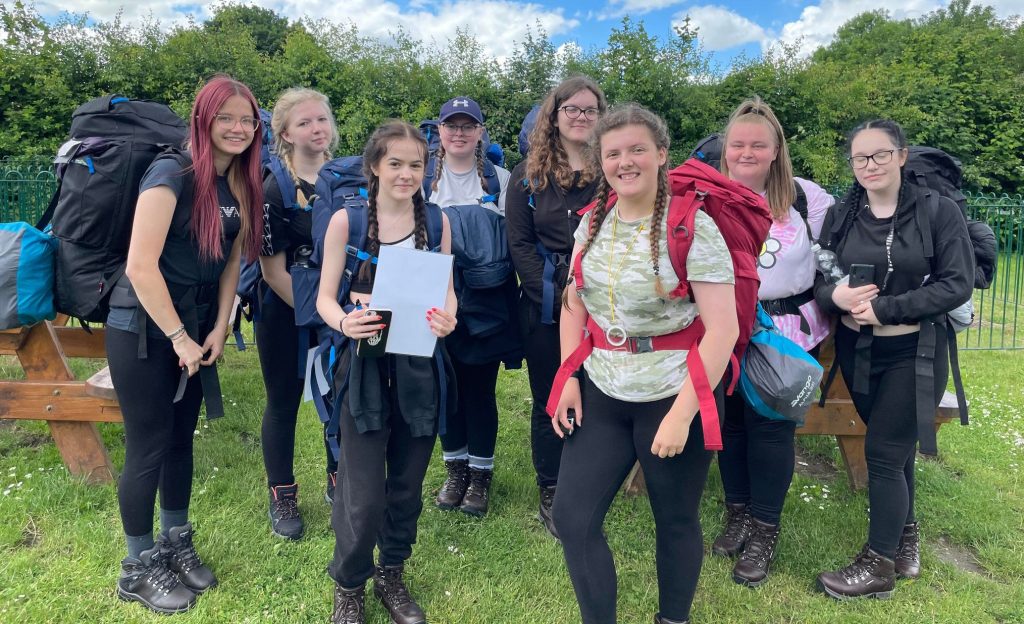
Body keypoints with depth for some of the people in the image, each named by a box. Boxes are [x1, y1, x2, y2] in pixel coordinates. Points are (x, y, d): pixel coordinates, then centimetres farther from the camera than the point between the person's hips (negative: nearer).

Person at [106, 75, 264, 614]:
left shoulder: (242, 186, 4)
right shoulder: (172, 173, -18)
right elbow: (140, 266, -22)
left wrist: (218, 329, 0)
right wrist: (179, 337, -16)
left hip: (194, 331, 7)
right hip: (144, 330, -6)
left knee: (181, 438, 16)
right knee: (148, 448, 3)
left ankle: (175, 545, 34)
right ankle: (138, 568, 22)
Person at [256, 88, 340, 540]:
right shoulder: (274, 189, -11)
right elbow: (273, 269, -13)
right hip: (287, 316, -4)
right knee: (284, 402, 8)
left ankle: (339, 482, 34)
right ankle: (282, 498, 27)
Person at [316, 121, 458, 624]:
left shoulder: (437, 221, 3)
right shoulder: (346, 220, -4)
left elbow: (447, 291, 9)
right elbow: (325, 296, -2)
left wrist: (447, 319, -14)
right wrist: (344, 323, -23)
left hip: (419, 366, 3)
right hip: (365, 365, -2)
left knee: (407, 484, 13)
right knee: (363, 493, -2)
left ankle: (391, 576, 37)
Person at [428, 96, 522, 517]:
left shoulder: (500, 180, 6)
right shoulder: (422, 179, 5)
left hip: (485, 305, -1)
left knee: (480, 389, 5)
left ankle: (481, 474, 21)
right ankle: (455, 468, 28)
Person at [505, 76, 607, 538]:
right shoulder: (528, 175, 5)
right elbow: (519, 244, 0)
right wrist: (558, 296, -11)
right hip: (545, 308, 0)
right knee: (549, 403, 9)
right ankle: (550, 495, 24)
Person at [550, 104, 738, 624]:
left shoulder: (692, 227, -13)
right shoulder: (592, 222, 4)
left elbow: (723, 328, -18)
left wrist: (682, 413, -21)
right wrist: (567, 379, 1)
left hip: (673, 396, -4)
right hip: (601, 393, 5)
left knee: (675, 521, 14)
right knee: (572, 519, 4)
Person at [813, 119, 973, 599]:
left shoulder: (938, 211, -8)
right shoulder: (840, 216, 2)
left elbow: (957, 284, -13)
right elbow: (816, 279, 3)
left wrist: (884, 309, -20)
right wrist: (835, 296, -20)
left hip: (914, 353, -3)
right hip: (857, 352, 4)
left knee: (884, 452, -3)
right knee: (895, 448, 17)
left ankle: (878, 565, 14)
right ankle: (905, 534, 39)